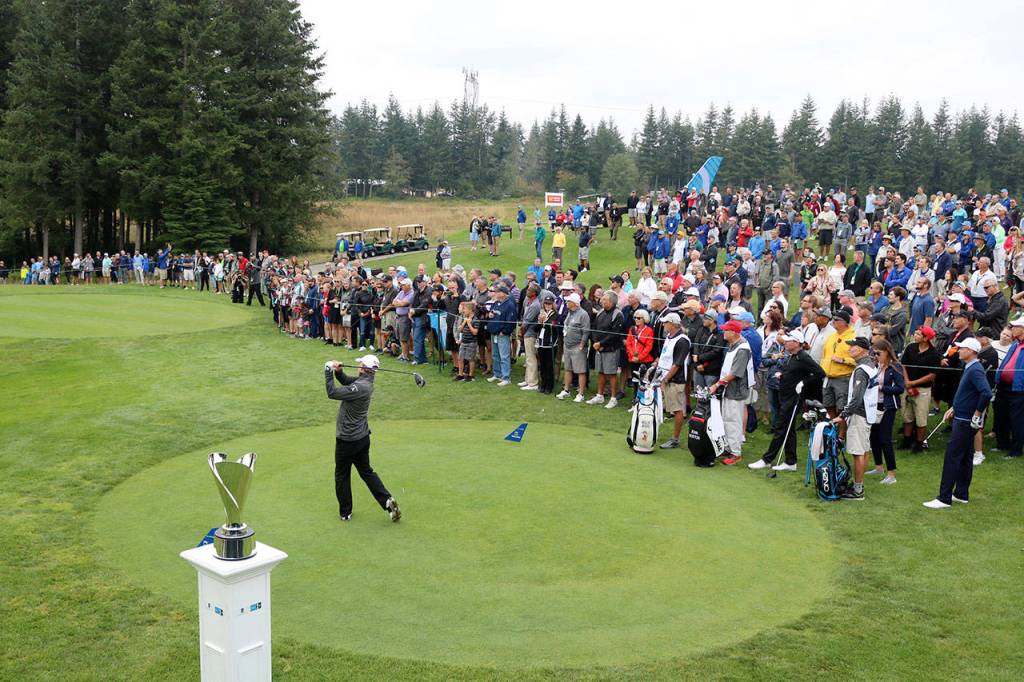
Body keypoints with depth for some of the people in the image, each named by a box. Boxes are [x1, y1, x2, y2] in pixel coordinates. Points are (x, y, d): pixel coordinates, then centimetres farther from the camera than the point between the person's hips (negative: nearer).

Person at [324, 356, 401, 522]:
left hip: (348, 439, -9)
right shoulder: (365, 381, 4)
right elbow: (346, 381, 18)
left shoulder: (361, 387, -26)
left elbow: (332, 393, -26)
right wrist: (338, 371, -3)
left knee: (342, 475, 10)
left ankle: (345, 512, 21)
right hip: (362, 437, 9)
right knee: (366, 471, 18)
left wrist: (328, 370, -18)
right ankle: (387, 501, 5)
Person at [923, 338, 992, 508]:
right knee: (965, 458, 16)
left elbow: (986, 394, -32)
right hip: (962, 419, 10)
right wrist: (954, 408, 17)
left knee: (952, 457, -7)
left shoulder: (975, 370, -20)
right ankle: (962, 494, 25)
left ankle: (944, 499, -4)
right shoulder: (969, 368, 12)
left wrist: (978, 413, -23)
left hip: (965, 422, -10)